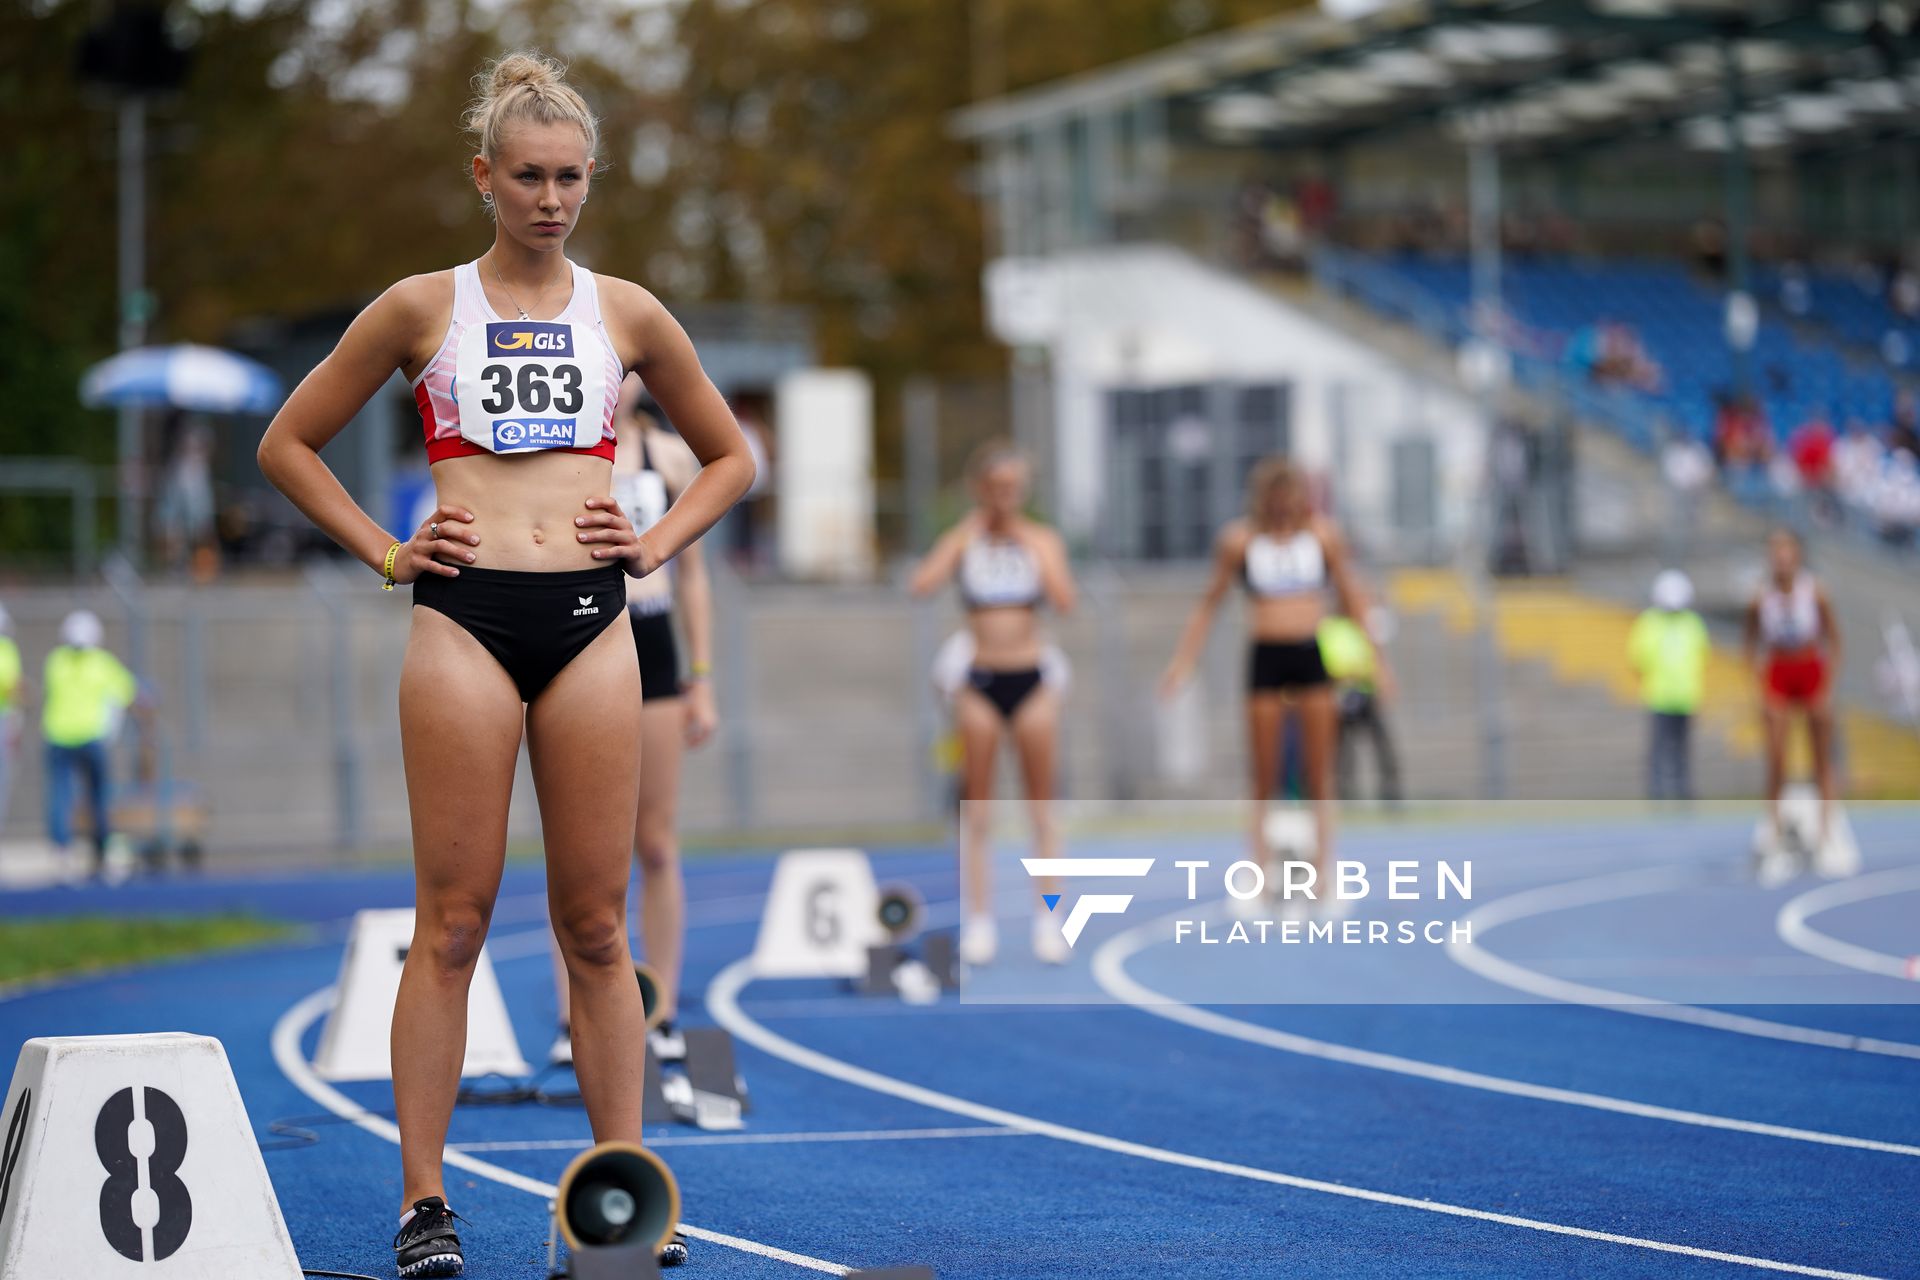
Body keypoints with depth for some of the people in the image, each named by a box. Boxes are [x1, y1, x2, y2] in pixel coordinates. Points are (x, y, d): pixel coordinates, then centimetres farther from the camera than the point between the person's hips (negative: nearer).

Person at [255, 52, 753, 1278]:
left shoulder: (626, 312, 13)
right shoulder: (422, 307, 7)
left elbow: (730, 456, 24)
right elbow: (289, 443, 13)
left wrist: (655, 545, 9)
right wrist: (383, 550, 5)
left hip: (591, 622, 2)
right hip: (465, 620, -2)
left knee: (598, 924, 2)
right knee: (453, 921, -4)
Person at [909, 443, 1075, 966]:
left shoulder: (1042, 540, 2)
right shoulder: (962, 541, 1)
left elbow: (1065, 601, -11)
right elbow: (922, 585, -16)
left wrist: (1031, 547, -12)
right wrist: (966, 533, -13)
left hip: (1032, 683, 0)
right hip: (981, 685, 0)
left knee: (1041, 808, 2)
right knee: (977, 811, 1)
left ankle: (1048, 921, 6)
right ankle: (979, 921, 5)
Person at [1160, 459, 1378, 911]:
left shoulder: (1323, 534, 1)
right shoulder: (1239, 539, -1)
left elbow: (1351, 597, 12)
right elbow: (1210, 601, 9)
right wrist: (1183, 660, 8)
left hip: (1313, 653, 1)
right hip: (1265, 656, -1)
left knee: (1320, 778, 1)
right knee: (1264, 780, 1)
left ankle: (1322, 883, 5)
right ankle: (1262, 881, 6)